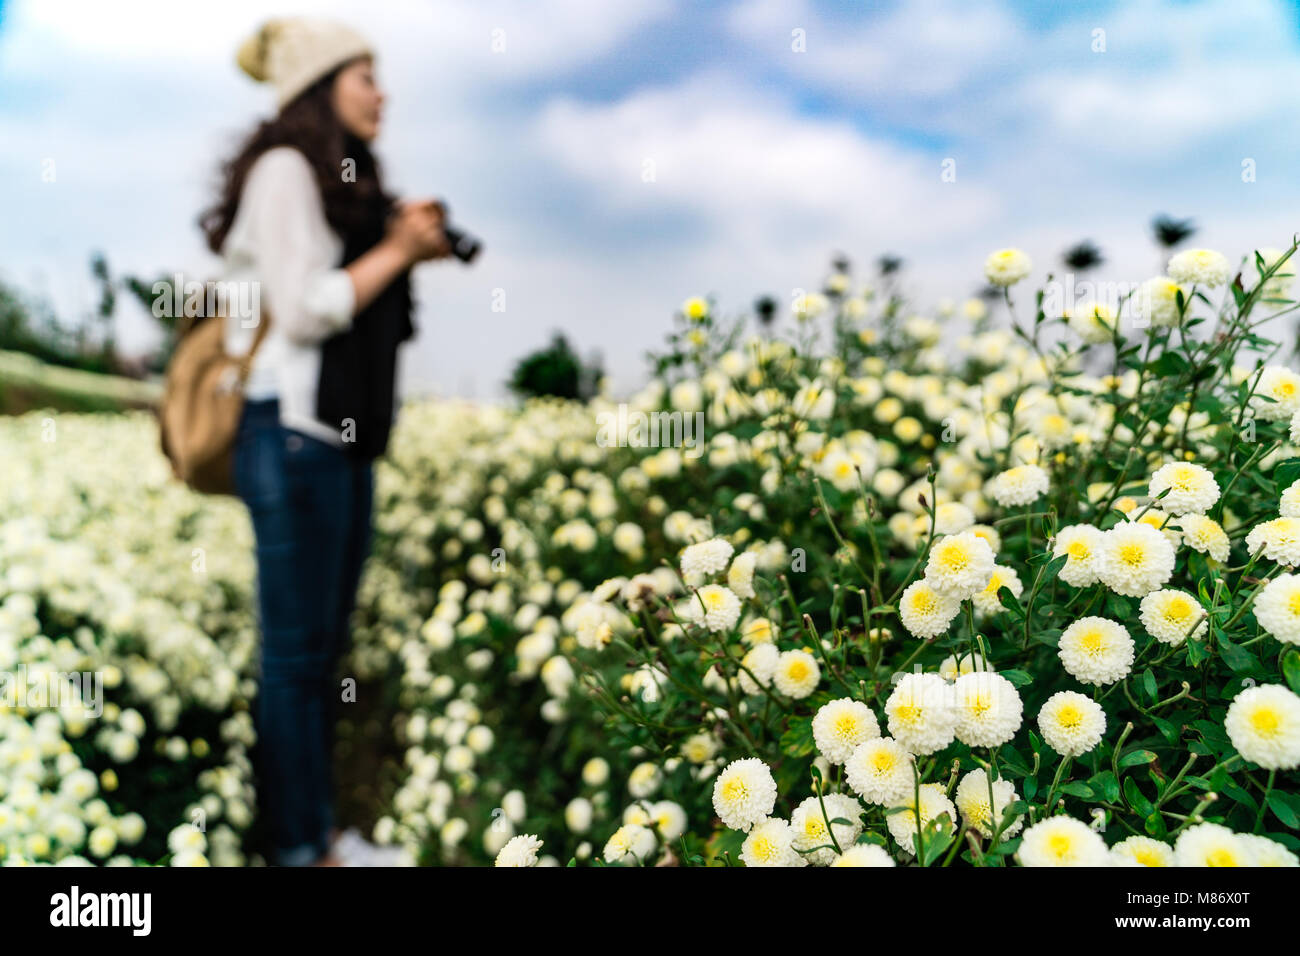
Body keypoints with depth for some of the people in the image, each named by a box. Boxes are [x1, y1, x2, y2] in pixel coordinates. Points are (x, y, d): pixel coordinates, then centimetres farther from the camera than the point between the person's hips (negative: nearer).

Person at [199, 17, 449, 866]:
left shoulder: (348, 185, 20)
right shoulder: (285, 169, -7)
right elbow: (304, 310, -16)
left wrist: (410, 251, 8)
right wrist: (396, 249, -7)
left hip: (345, 441, 9)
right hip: (294, 435, -9)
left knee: (327, 646, 12)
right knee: (297, 653, -2)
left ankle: (321, 826, 23)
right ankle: (300, 848, 10)